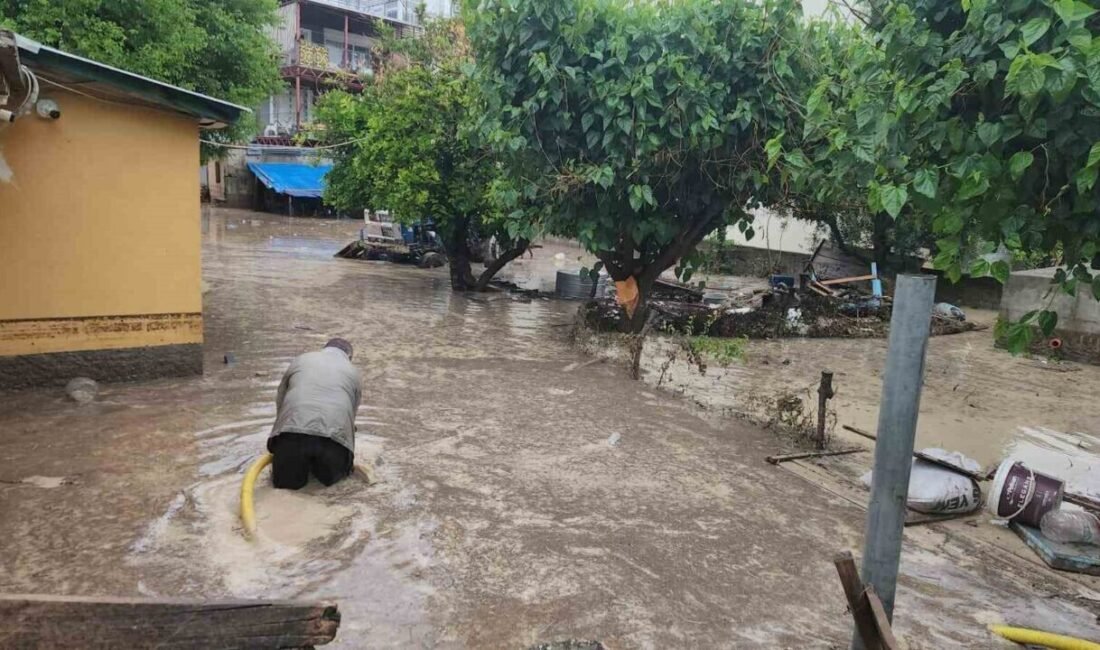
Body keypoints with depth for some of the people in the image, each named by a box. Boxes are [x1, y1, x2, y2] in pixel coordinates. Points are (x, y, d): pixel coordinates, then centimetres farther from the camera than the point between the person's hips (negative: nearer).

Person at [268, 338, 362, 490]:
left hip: (293, 429, 0)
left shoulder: (300, 360, 25)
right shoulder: (352, 371, 23)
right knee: (329, 477, 24)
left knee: (285, 481, 17)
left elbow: (280, 400, 27)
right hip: (333, 435, 0)